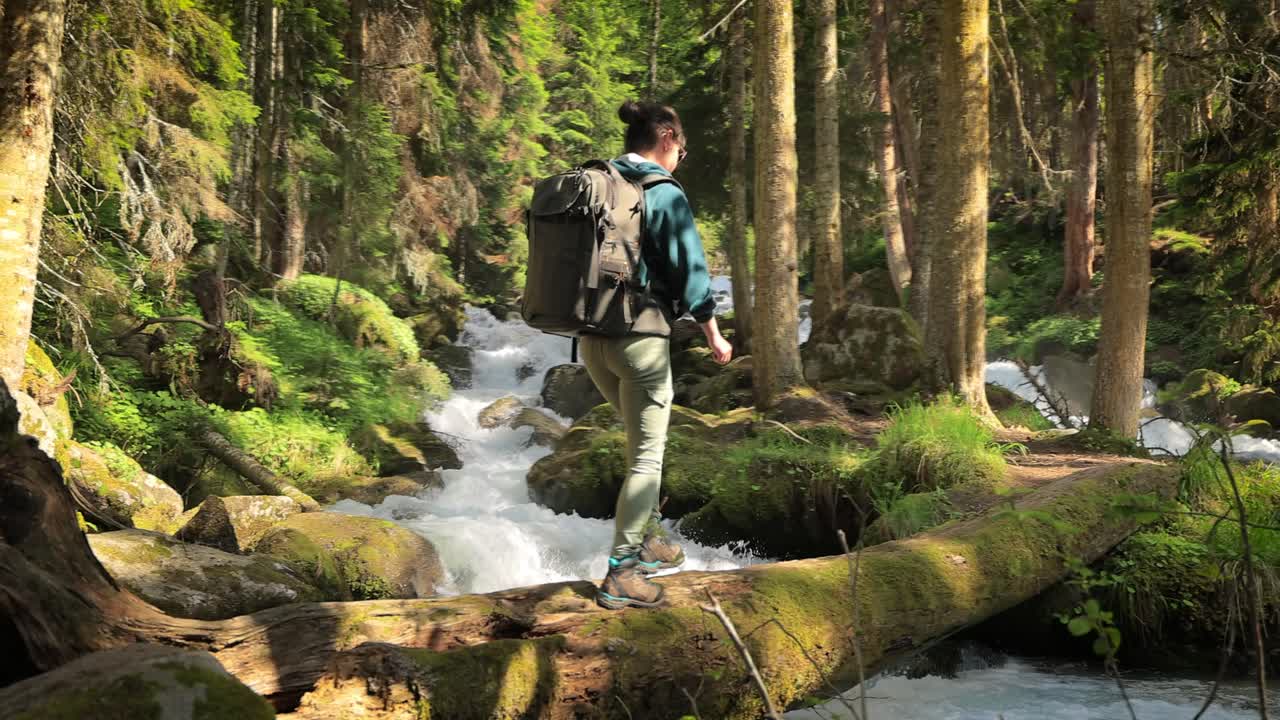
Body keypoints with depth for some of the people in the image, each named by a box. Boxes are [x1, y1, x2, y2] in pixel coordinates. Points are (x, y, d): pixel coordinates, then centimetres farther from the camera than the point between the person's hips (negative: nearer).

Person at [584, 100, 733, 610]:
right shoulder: (664, 194, -11)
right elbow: (690, 269, -11)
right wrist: (713, 336, 0)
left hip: (592, 337, 7)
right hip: (640, 338, -7)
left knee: (642, 439, 24)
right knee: (647, 456, 2)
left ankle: (647, 541, 31)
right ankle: (621, 574, 1)